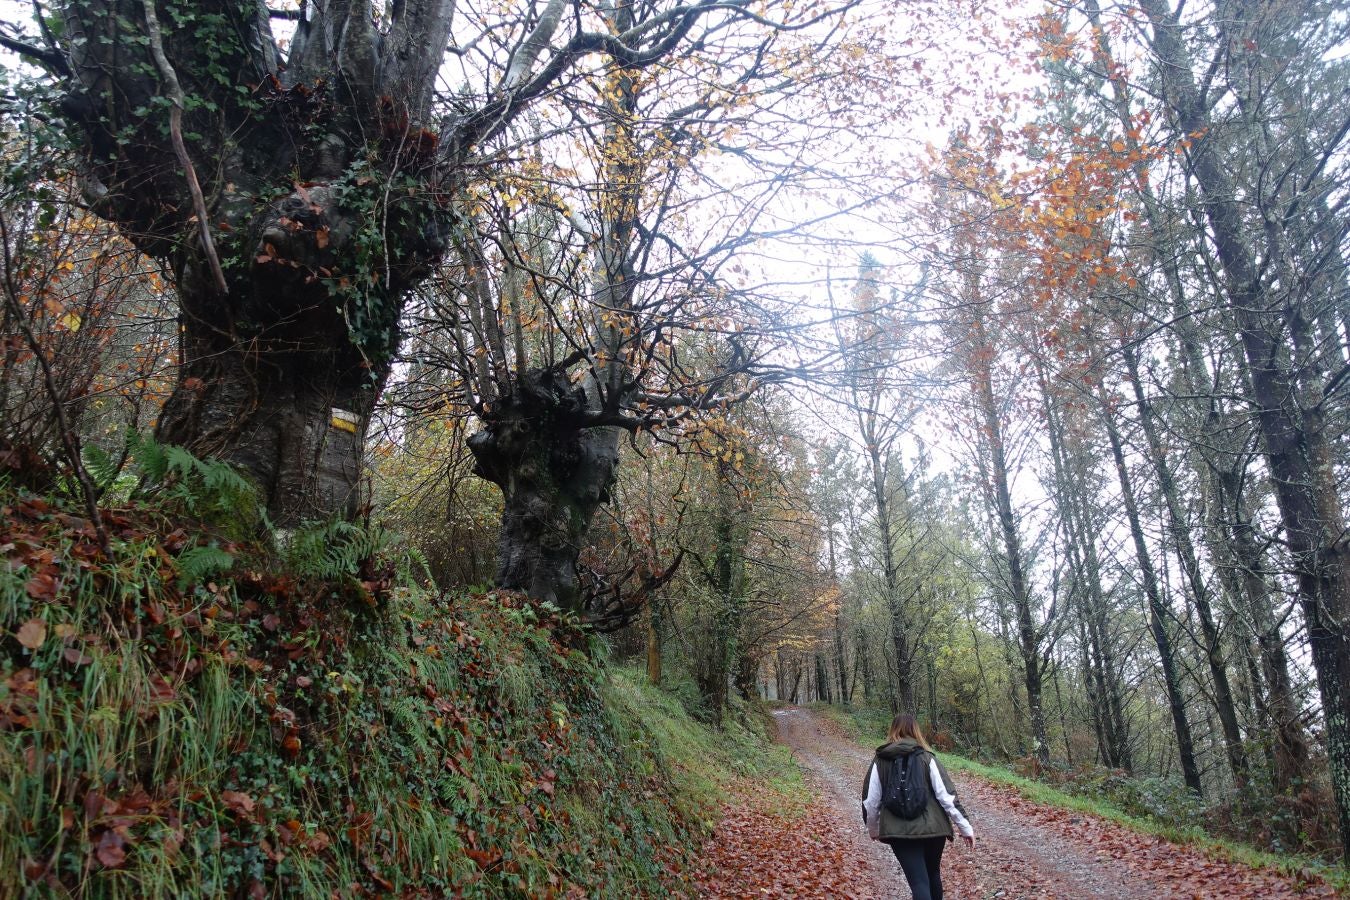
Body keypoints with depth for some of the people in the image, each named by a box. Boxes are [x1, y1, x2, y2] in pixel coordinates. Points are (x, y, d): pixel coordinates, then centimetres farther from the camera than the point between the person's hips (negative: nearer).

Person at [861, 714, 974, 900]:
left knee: (919, 883, 0)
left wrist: (873, 828, 20)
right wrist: (965, 827, 2)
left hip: (899, 831, -1)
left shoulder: (880, 761, 1)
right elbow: (947, 795, -6)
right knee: (933, 874, 24)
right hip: (933, 828, 1)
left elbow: (871, 800, 3)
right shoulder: (926, 758, -2)